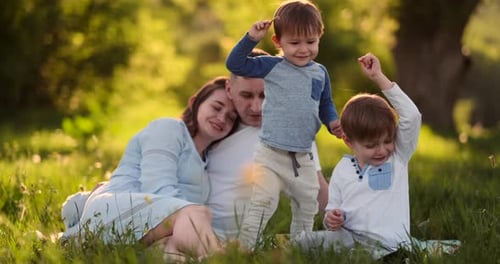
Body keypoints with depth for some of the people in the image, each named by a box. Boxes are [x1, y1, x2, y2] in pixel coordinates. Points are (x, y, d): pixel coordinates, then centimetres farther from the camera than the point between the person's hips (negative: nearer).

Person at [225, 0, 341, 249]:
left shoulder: (320, 73, 7)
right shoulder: (272, 66, -6)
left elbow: (325, 104, 20)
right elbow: (235, 64, -10)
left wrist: (333, 121, 1)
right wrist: (251, 39, -19)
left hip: (303, 157, 5)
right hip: (271, 153, -5)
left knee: (307, 207, 16)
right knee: (263, 202, -19)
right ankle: (243, 248, -15)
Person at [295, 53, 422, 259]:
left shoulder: (398, 158, 5)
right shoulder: (342, 171, 10)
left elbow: (412, 117, -7)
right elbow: (333, 208, 18)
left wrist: (379, 78, -9)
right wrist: (331, 219, -9)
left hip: (387, 246, -2)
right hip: (349, 237, 3)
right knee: (309, 241, -23)